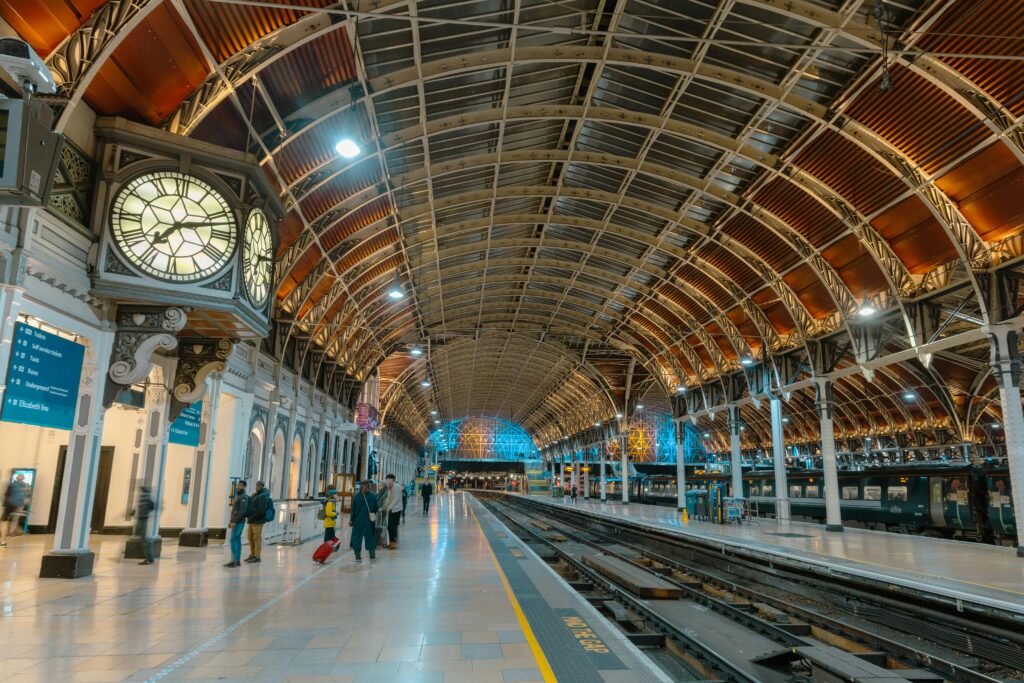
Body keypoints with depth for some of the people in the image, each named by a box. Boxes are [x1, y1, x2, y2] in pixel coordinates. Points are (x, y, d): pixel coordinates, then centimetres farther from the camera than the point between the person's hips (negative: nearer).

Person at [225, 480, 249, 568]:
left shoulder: (244, 497, -13)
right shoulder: (238, 496, 19)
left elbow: (242, 511, -22)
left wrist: (235, 521, -24)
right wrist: (230, 521, 17)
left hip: (239, 522, -10)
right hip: (236, 522, 10)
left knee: (233, 540, -12)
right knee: (237, 540, 8)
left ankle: (234, 561, -14)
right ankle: (237, 561, 9)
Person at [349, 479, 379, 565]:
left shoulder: (356, 496, -8)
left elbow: (353, 510, 0)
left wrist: (351, 520, 10)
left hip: (358, 521, 0)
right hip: (369, 522, 0)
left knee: (357, 538, 10)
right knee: (371, 538, 9)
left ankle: (358, 558, 14)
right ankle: (372, 558, 14)